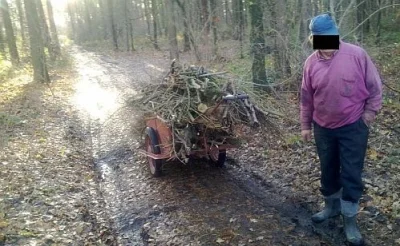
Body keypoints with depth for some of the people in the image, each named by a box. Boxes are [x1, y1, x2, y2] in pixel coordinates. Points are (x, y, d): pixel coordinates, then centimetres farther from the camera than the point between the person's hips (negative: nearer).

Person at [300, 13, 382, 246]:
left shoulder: (357, 54, -13)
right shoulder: (311, 62, -3)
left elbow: (375, 87, -4)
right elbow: (306, 97, 6)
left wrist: (369, 114, -6)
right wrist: (306, 125, 9)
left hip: (354, 127, -3)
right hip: (324, 128, 3)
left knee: (351, 174, 4)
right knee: (328, 170, 17)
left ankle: (350, 220, 18)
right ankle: (332, 206, 39)